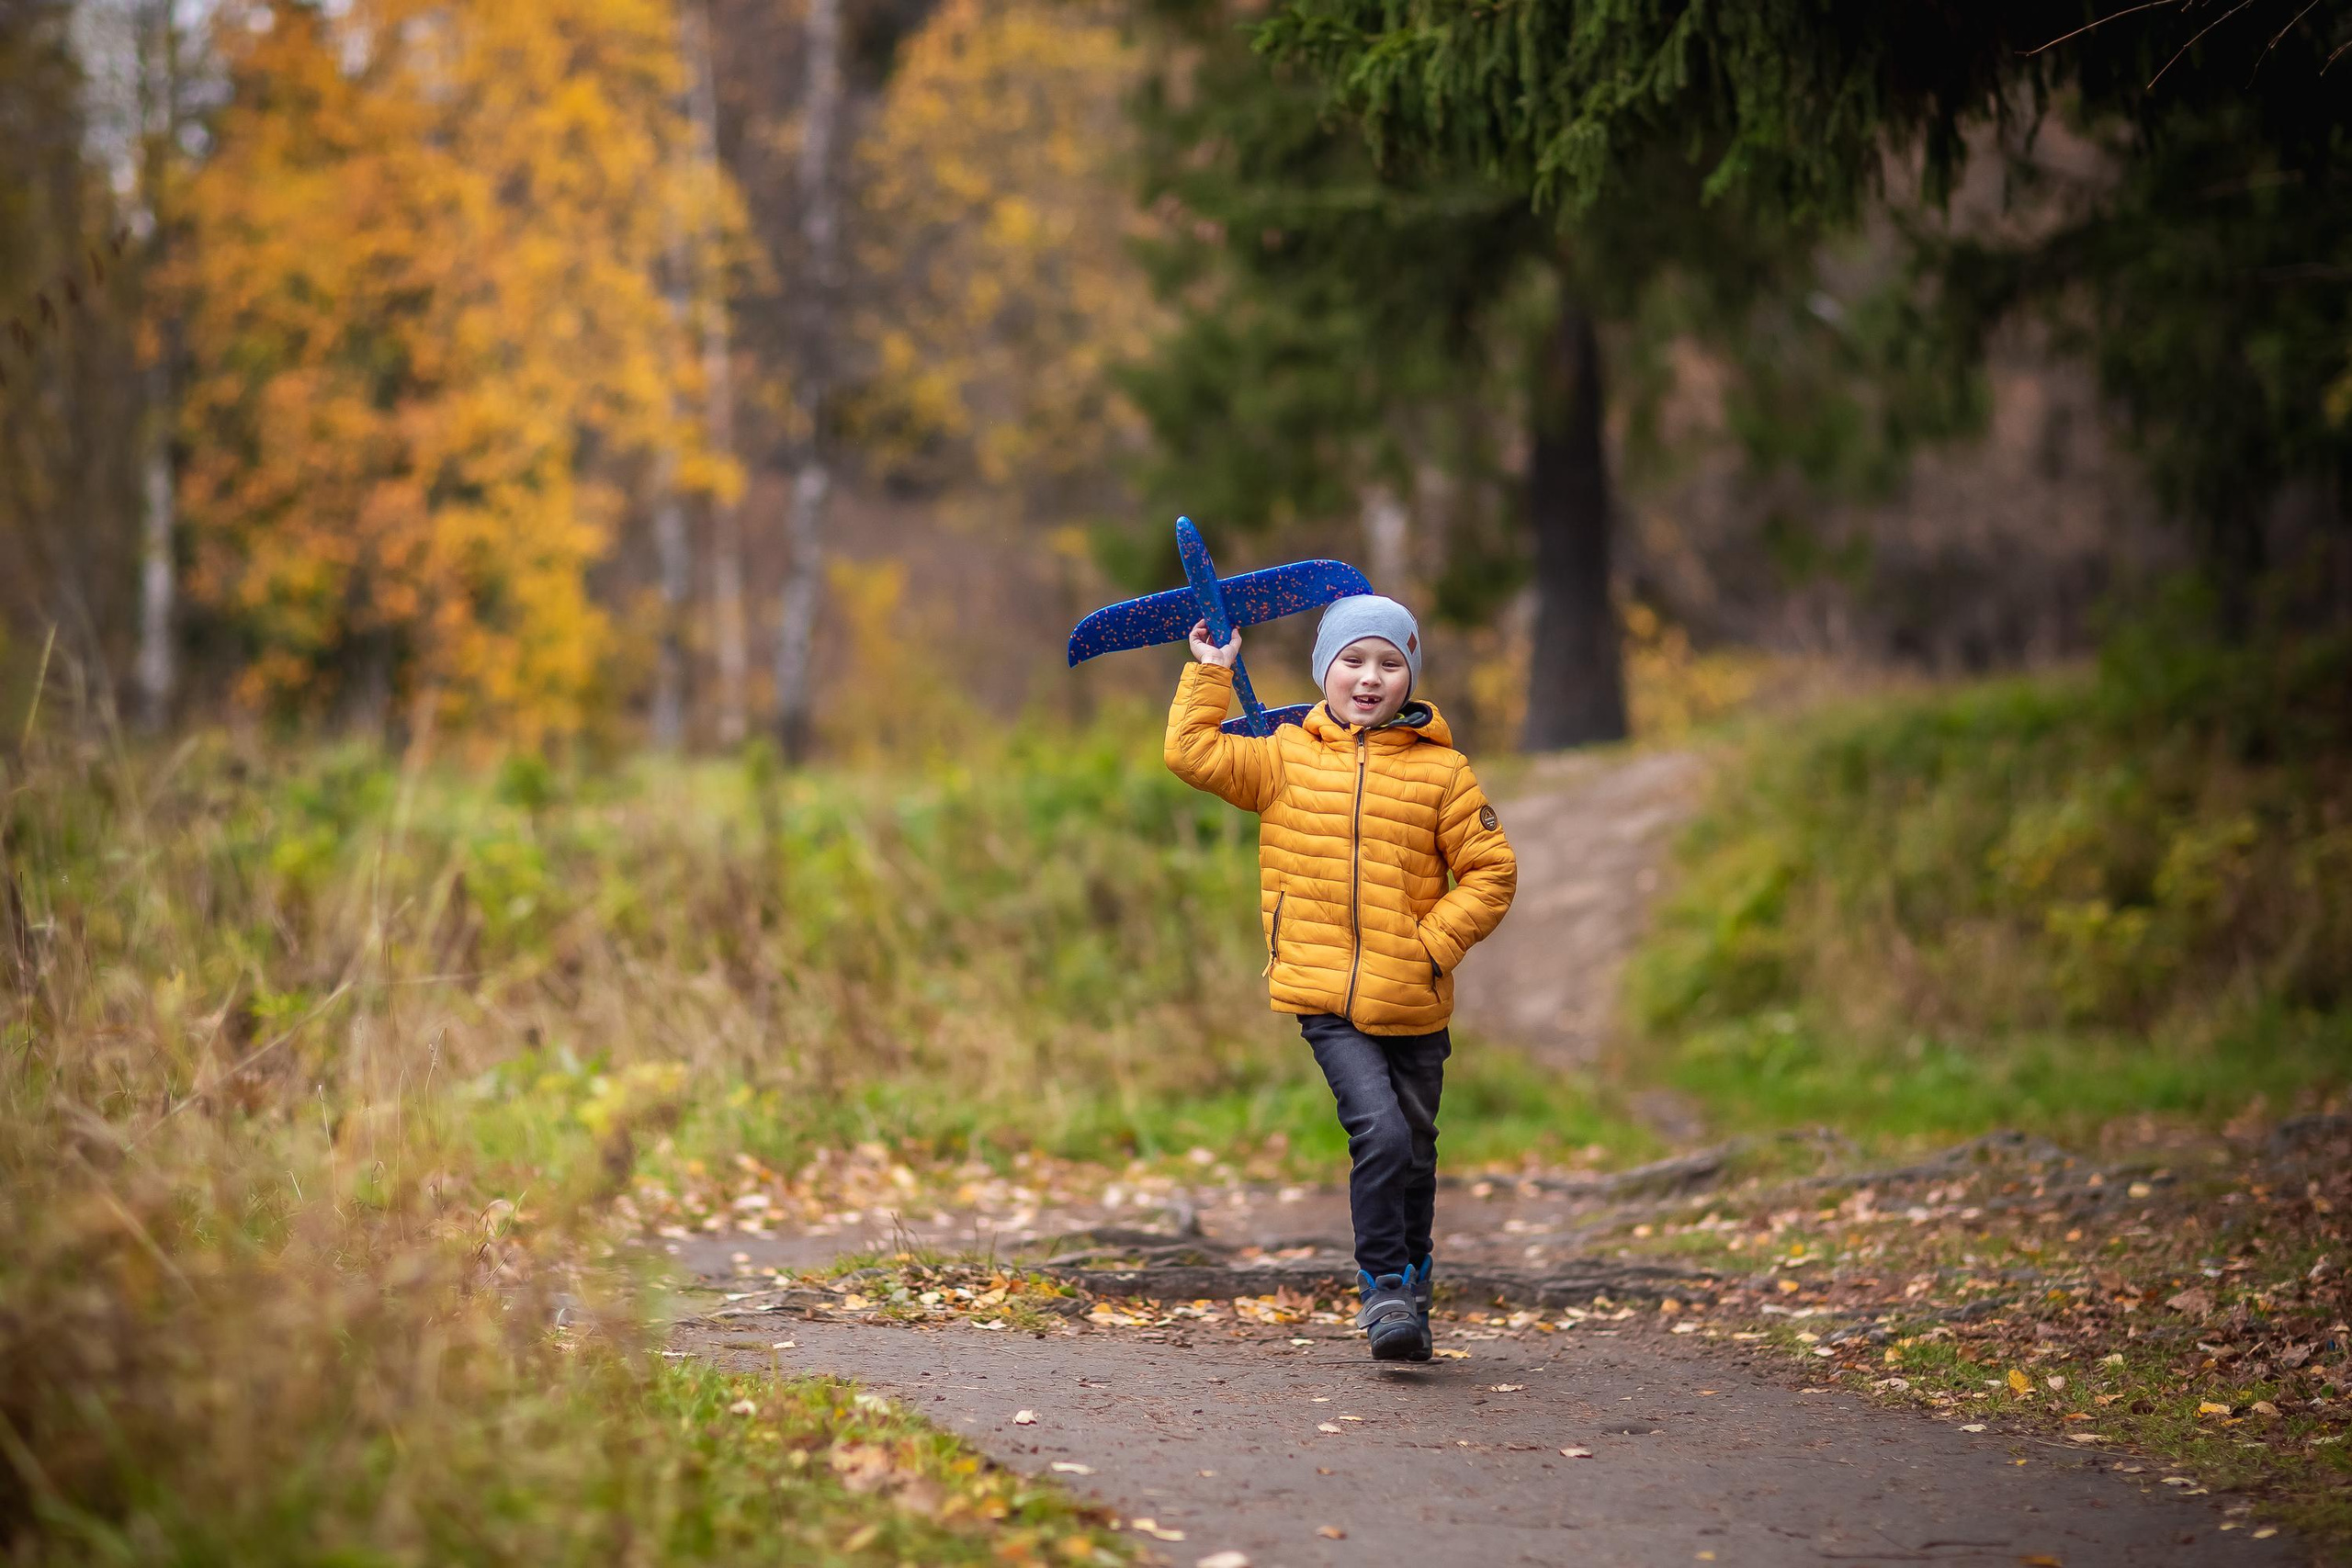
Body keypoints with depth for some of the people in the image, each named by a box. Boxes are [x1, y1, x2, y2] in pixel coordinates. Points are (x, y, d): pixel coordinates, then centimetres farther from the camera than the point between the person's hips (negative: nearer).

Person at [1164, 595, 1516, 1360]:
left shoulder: (1441, 770, 1)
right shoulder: (1286, 759, 5)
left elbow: (1490, 870, 2)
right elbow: (1192, 753, 3)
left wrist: (1434, 942, -8)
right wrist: (1210, 673, 1)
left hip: (1415, 1006, 1)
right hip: (1327, 1000, -1)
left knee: (1414, 1152, 13)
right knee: (1379, 1132, -20)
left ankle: (1410, 1287, 34)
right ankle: (1384, 1292, -9)